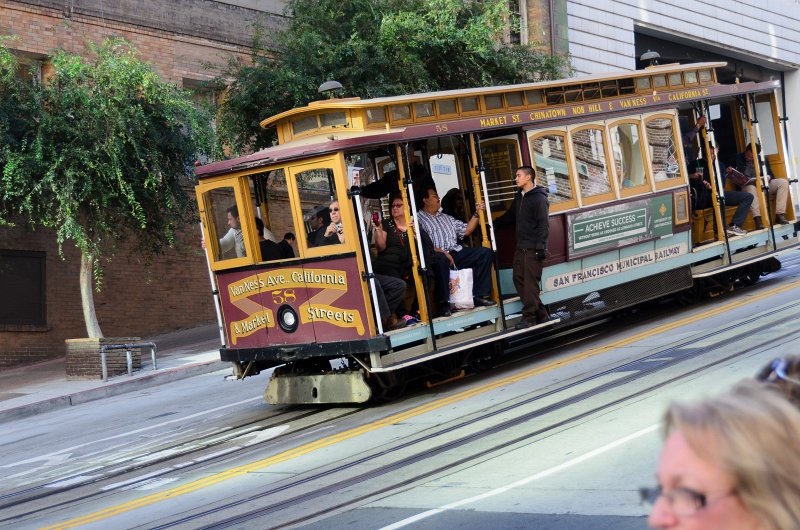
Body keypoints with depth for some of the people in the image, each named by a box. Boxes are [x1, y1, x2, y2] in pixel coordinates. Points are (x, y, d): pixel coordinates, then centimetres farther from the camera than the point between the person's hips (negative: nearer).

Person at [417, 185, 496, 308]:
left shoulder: (446, 217, 29)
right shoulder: (419, 219, 4)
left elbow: (466, 230, 25)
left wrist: (477, 214, 16)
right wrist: (442, 252, -20)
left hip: (456, 253, 7)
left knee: (485, 252, -8)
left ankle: (479, 295, -13)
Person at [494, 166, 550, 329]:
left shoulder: (539, 198, -8)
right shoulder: (519, 198, 17)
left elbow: (544, 225, -14)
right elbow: (509, 217, 30)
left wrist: (540, 248, -19)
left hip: (533, 249, -9)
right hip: (521, 248, 9)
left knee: (530, 282, -7)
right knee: (518, 279, 7)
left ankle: (529, 316, -3)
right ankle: (540, 313, 14)